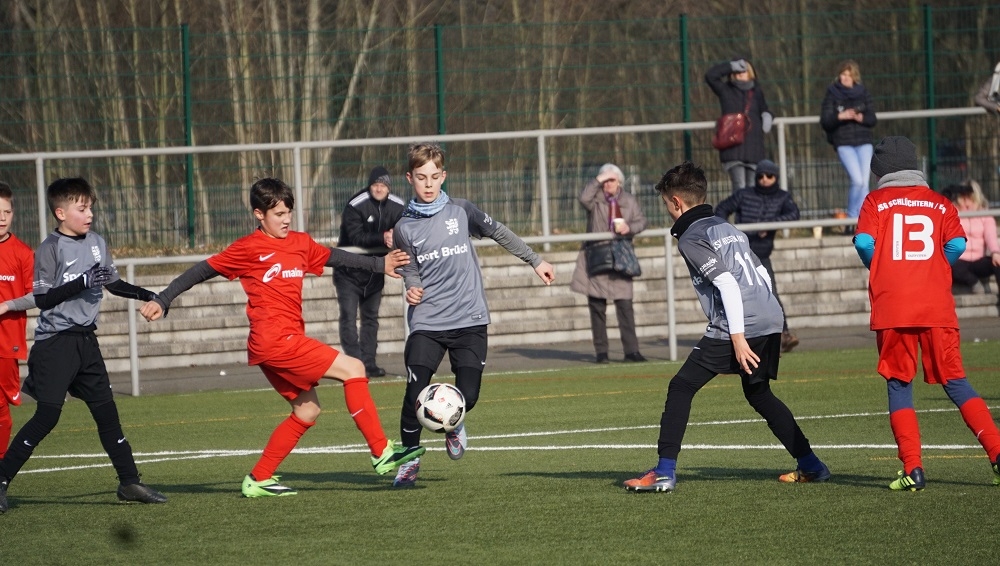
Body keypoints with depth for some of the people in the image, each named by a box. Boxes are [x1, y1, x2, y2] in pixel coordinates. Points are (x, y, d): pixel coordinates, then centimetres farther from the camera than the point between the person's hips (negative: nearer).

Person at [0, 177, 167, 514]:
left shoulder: (96, 243, 9)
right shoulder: (50, 249, -10)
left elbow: (113, 284, 20)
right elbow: (42, 299, -16)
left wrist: (148, 296, 7)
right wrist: (82, 282, -23)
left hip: (85, 340, 6)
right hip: (55, 342, -6)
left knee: (106, 410, 7)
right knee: (47, 414, -11)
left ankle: (130, 482, 13)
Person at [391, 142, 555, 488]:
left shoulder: (461, 211, 2)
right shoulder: (405, 228, 1)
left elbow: (499, 234, 16)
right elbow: (411, 272, 10)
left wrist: (535, 262, 20)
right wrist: (412, 290, -12)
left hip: (469, 320, 1)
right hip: (427, 323, -1)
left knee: (467, 396, -6)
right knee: (415, 394, -14)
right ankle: (410, 458, 9)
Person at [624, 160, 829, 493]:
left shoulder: (691, 238, -4)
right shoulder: (728, 228, 23)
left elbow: (727, 283, -15)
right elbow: (762, 275, 21)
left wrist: (738, 337, -18)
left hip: (736, 327, -8)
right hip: (771, 320, 8)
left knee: (681, 388, -2)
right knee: (759, 394, 24)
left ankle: (664, 472, -8)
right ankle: (810, 466, 22)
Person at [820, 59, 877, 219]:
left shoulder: (863, 93, 8)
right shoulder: (832, 95, 1)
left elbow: (873, 119, 8)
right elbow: (824, 121, -4)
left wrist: (861, 118, -13)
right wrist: (840, 116, -21)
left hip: (864, 142, 3)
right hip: (844, 143, -3)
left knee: (865, 182, -3)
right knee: (857, 180, -16)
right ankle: (851, 216, 3)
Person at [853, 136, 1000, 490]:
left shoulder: (876, 201, 7)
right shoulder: (940, 203, 12)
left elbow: (863, 243, -7)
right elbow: (957, 245, -2)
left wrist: (882, 273, 12)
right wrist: (932, 271, 15)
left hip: (891, 309, -2)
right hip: (937, 308, 2)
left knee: (898, 385, 6)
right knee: (954, 381, 7)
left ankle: (913, 469, -5)